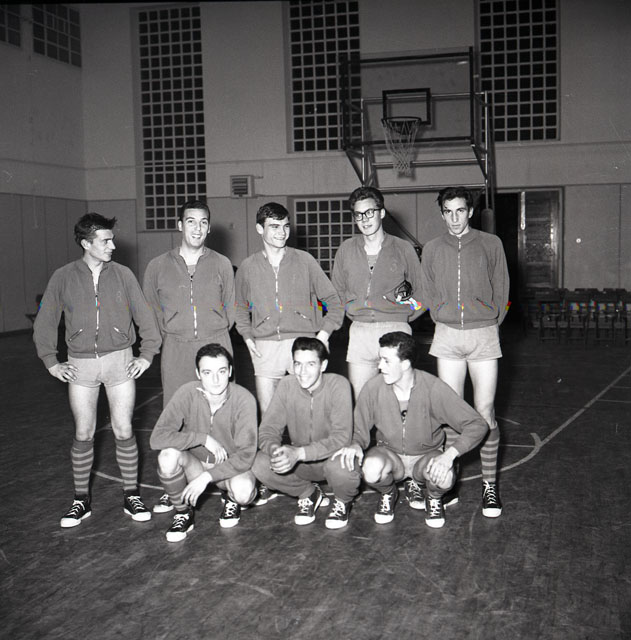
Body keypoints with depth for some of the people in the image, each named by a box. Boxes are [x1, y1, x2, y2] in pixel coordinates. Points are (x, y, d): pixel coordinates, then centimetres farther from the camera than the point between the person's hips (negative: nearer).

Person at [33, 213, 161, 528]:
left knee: (123, 432, 1)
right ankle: (81, 499, 20)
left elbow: (145, 317, 7)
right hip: (80, 365, 0)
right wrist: (51, 362, 3)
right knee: (83, 434, 5)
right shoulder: (63, 277, 1)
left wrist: (147, 354, 2)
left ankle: (131, 496, 15)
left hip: (120, 361, 0)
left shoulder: (122, 274, 2)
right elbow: (44, 323, 8)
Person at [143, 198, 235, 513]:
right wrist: (170, 335, 11)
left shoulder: (221, 264, 8)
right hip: (176, 348, 0)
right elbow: (150, 308, 16)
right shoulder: (158, 266, 7)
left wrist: (215, 333, 10)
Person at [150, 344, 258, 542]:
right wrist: (203, 438, -30)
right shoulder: (187, 393, -17)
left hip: (231, 466, -1)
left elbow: (246, 455, -22)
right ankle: (183, 512, -3)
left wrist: (206, 477, -30)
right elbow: (157, 437, -25)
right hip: (195, 463, 1)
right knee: (168, 454, -31)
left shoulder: (244, 399, -21)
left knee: (244, 491, -34)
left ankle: (231, 498, 7)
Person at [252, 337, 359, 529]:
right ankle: (308, 493, 7)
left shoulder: (338, 385, -20)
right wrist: (275, 448, -34)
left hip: (331, 456, -3)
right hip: (300, 462, 3)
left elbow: (342, 437, -28)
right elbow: (267, 429, -9)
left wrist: (299, 453, -40)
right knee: (259, 464, -22)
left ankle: (342, 501, 1)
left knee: (341, 465, -38)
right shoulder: (286, 386, -9)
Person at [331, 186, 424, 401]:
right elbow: (337, 292, 22)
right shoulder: (346, 250, 12)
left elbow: (421, 293, 13)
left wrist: (403, 317, 5)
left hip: (395, 331, -2)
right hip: (359, 333, 2)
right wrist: (352, 310, 10)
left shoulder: (403, 248, 6)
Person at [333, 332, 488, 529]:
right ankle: (388, 494, 6)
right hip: (389, 453, 1)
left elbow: (477, 425, -20)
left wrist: (449, 454, -35)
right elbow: (358, 430, -4)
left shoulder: (433, 388, -22)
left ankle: (433, 497, 7)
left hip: (427, 456, -1)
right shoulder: (373, 387, -17)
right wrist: (355, 444, -29)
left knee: (444, 478, -34)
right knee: (371, 470, -34)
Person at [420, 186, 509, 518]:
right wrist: (443, 318, 7)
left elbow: (501, 289, 8)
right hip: (447, 335, 2)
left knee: (485, 411, -2)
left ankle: (490, 484, 9)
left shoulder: (490, 244, 4)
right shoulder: (432, 248, 9)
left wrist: (490, 323, 4)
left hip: (484, 334, -1)